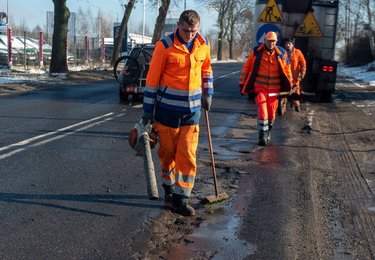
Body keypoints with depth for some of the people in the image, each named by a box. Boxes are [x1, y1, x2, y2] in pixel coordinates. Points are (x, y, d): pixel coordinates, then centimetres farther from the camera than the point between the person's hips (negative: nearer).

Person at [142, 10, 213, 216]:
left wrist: (208, 93, 14)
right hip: (167, 109, -3)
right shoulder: (164, 46, -12)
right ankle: (169, 186, 33)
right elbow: (152, 78, -8)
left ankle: (181, 198, 5)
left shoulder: (203, 45, 1)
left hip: (192, 109, 3)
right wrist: (148, 110, -7)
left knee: (188, 155, -2)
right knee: (167, 151, 10)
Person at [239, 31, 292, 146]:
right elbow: (246, 67, 2)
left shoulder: (281, 53, 0)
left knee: (272, 113, 10)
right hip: (260, 87, -2)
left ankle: (268, 133, 30)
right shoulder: (256, 51, -4)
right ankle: (263, 136, -5)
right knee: (262, 111, -11)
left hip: (274, 88, 2)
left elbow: (287, 70, 8)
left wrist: (289, 86, 9)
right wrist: (243, 84, 2)